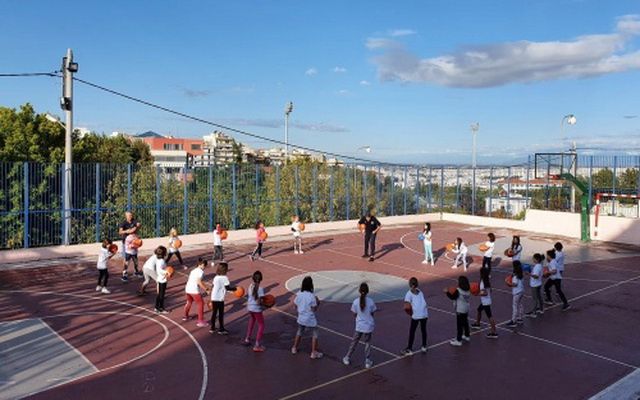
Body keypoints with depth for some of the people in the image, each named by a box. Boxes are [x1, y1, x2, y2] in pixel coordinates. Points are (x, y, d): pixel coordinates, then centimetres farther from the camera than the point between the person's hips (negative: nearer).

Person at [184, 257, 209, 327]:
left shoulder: (193, 270, 16)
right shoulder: (201, 272, -10)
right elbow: (199, 282, -20)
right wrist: (206, 289, -18)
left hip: (187, 289, 9)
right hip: (194, 290, -9)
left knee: (189, 302, 30)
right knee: (200, 304, 0)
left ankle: (185, 316, 48)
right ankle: (200, 321, -2)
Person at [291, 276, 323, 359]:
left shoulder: (299, 294, -8)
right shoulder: (312, 296, -21)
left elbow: (296, 306, 2)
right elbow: (314, 309, -17)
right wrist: (318, 303, -2)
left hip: (301, 318, 5)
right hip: (310, 320, -5)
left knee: (299, 333, 26)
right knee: (314, 335, 12)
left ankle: (294, 348, 37)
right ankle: (314, 353, 13)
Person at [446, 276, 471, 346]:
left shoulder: (458, 290, -22)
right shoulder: (467, 290, 1)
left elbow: (452, 297, -16)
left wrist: (447, 292, -6)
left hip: (460, 310, -8)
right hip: (466, 309, 8)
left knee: (459, 325, -2)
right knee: (465, 323, 22)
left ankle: (458, 340, 3)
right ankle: (467, 336, 37)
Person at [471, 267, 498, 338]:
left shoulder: (483, 282, -23)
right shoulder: (488, 280, 4)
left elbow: (485, 293, -29)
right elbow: (489, 290, 14)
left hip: (485, 302, -10)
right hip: (484, 301, 10)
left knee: (489, 316, -7)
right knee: (479, 310, 28)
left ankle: (494, 332, -4)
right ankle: (477, 324, 47)